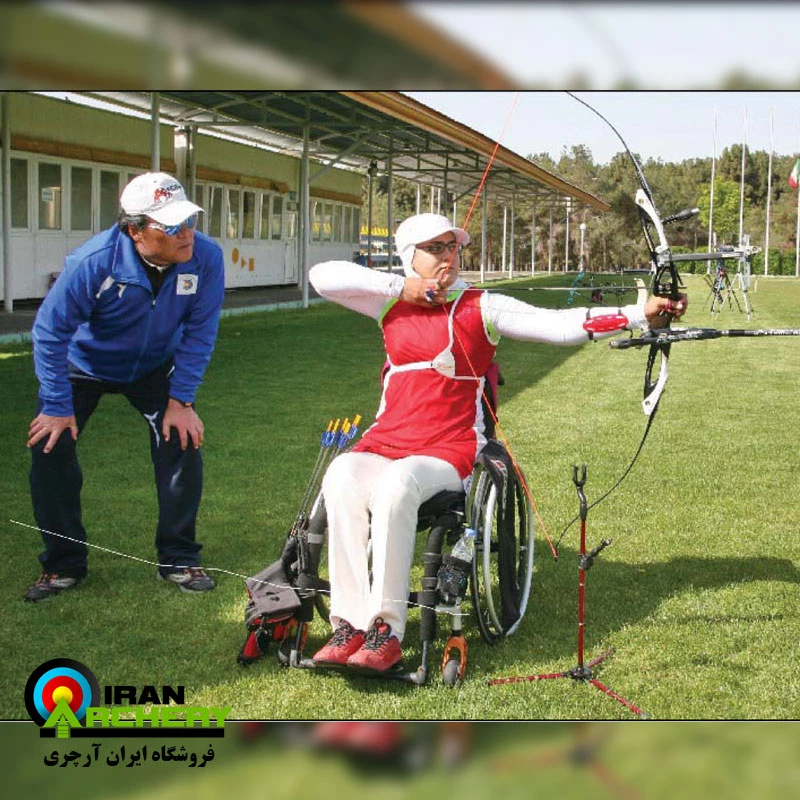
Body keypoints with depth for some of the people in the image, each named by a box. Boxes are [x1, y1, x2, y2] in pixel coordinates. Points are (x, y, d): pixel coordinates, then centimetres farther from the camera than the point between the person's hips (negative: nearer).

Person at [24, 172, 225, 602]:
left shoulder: (206, 257, -29)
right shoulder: (92, 262, -35)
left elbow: (199, 333, -15)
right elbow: (50, 332, -23)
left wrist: (180, 400, -16)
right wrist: (57, 406, -20)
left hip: (155, 368, 2)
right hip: (83, 364, -1)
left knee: (182, 444, -11)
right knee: (50, 446, -10)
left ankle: (179, 559, 7)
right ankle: (62, 565, 8)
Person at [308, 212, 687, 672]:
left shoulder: (481, 308, 4)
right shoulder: (391, 303, 13)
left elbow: (560, 325, -5)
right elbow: (323, 276, 6)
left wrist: (641, 315, -15)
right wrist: (400, 287, -1)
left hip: (450, 449, -3)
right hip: (387, 440, 3)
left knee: (397, 482, -36)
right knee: (343, 477, -30)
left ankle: (386, 631, -32)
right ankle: (349, 625, -29)